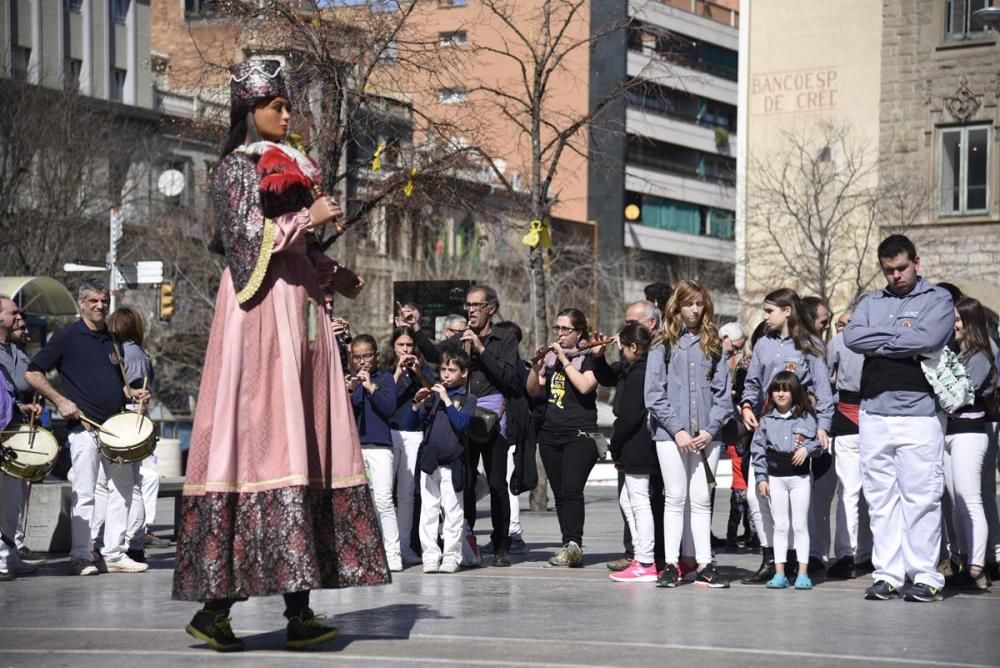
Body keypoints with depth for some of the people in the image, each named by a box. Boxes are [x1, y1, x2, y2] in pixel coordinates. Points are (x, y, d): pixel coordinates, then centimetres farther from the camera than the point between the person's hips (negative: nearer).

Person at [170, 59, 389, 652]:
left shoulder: (289, 168, 22)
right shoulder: (236, 168, -1)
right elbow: (245, 240, -13)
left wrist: (335, 275, 12)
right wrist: (308, 219, -10)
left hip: (299, 311, 8)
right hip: (262, 313, -8)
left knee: (305, 443, 2)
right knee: (262, 437, -13)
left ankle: (299, 609, 1)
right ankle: (217, 604, -9)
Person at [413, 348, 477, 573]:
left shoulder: (467, 399, 4)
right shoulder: (434, 395, 13)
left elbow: (461, 424, -13)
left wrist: (446, 399, -14)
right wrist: (418, 404, -5)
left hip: (452, 462, -3)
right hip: (429, 459, 3)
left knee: (452, 510, 0)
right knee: (429, 509, 3)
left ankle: (451, 556, 5)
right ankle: (430, 556, 6)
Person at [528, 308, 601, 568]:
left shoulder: (589, 357, -1)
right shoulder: (551, 356, 14)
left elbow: (585, 385, -18)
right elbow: (533, 390, 13)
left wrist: (564, 360, -13)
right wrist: (536, 366, -3)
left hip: (579, 434, -6)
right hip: (550, 433, 6)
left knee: (571, 489, -18)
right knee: (559, 493, 5)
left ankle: (574, 545, -22)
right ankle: (570, 547, 8)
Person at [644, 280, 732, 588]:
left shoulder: (713, 346, 10)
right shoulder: (663, 346, 3)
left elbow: (722, 392, 7)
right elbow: (654, 394, -2)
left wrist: (711, 429, -6)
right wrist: (677, 430, -9)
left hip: (706, 435, 2)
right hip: (670, 433, -2)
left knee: (701, 500, 3)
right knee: (676, 498, 0)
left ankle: (704, 565, 5)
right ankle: (670, 564, 3)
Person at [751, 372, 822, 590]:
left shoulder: (805, 417, 2)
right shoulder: (767, 421, 5)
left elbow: (817, 441, 5)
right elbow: (758, 449, 5)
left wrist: (806, 449, -17)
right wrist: (761, 478, 0)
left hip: (800, 476, -2)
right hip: (775, 478, 2)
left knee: (800, 525, 1)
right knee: (780, 526, 5)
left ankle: (803, 573, 4)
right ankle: (779, 573, 7)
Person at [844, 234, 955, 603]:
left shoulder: (938, 299, 5)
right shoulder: (870, 302, 17)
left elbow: (928, 339, -14)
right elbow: (852, 337, -1)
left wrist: (878, 343, -4)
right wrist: (901, 332, -6)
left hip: (919, 414, -4)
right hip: (874, 413, 4)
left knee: (921, 497, -4)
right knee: (880, 498, 5)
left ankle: (925, 576, 0)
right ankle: (887, 574, 11)